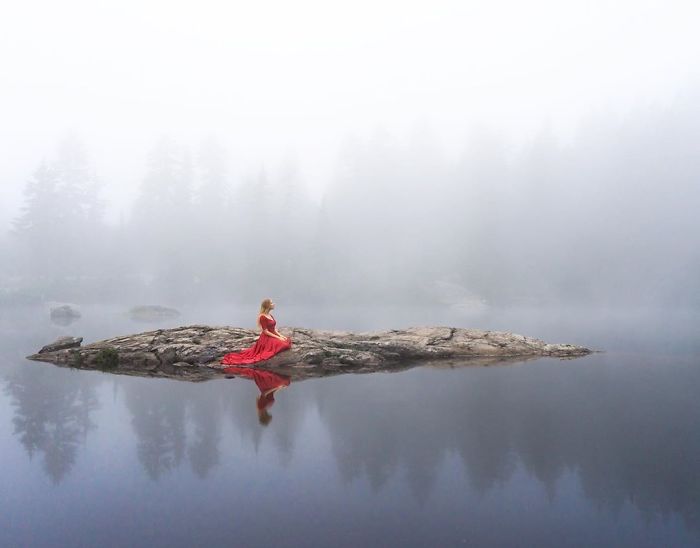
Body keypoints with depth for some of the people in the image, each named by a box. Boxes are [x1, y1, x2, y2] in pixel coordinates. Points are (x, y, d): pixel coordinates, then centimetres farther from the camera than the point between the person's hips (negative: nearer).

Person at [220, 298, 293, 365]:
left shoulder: (270, 315, 12)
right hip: (266, 338, -9)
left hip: (272, 337, 9)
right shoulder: (262, 317, -15)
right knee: (283, 345, -23)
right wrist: (278, 337, -18)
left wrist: (280, 335, -1)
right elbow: (265, 331, -17)